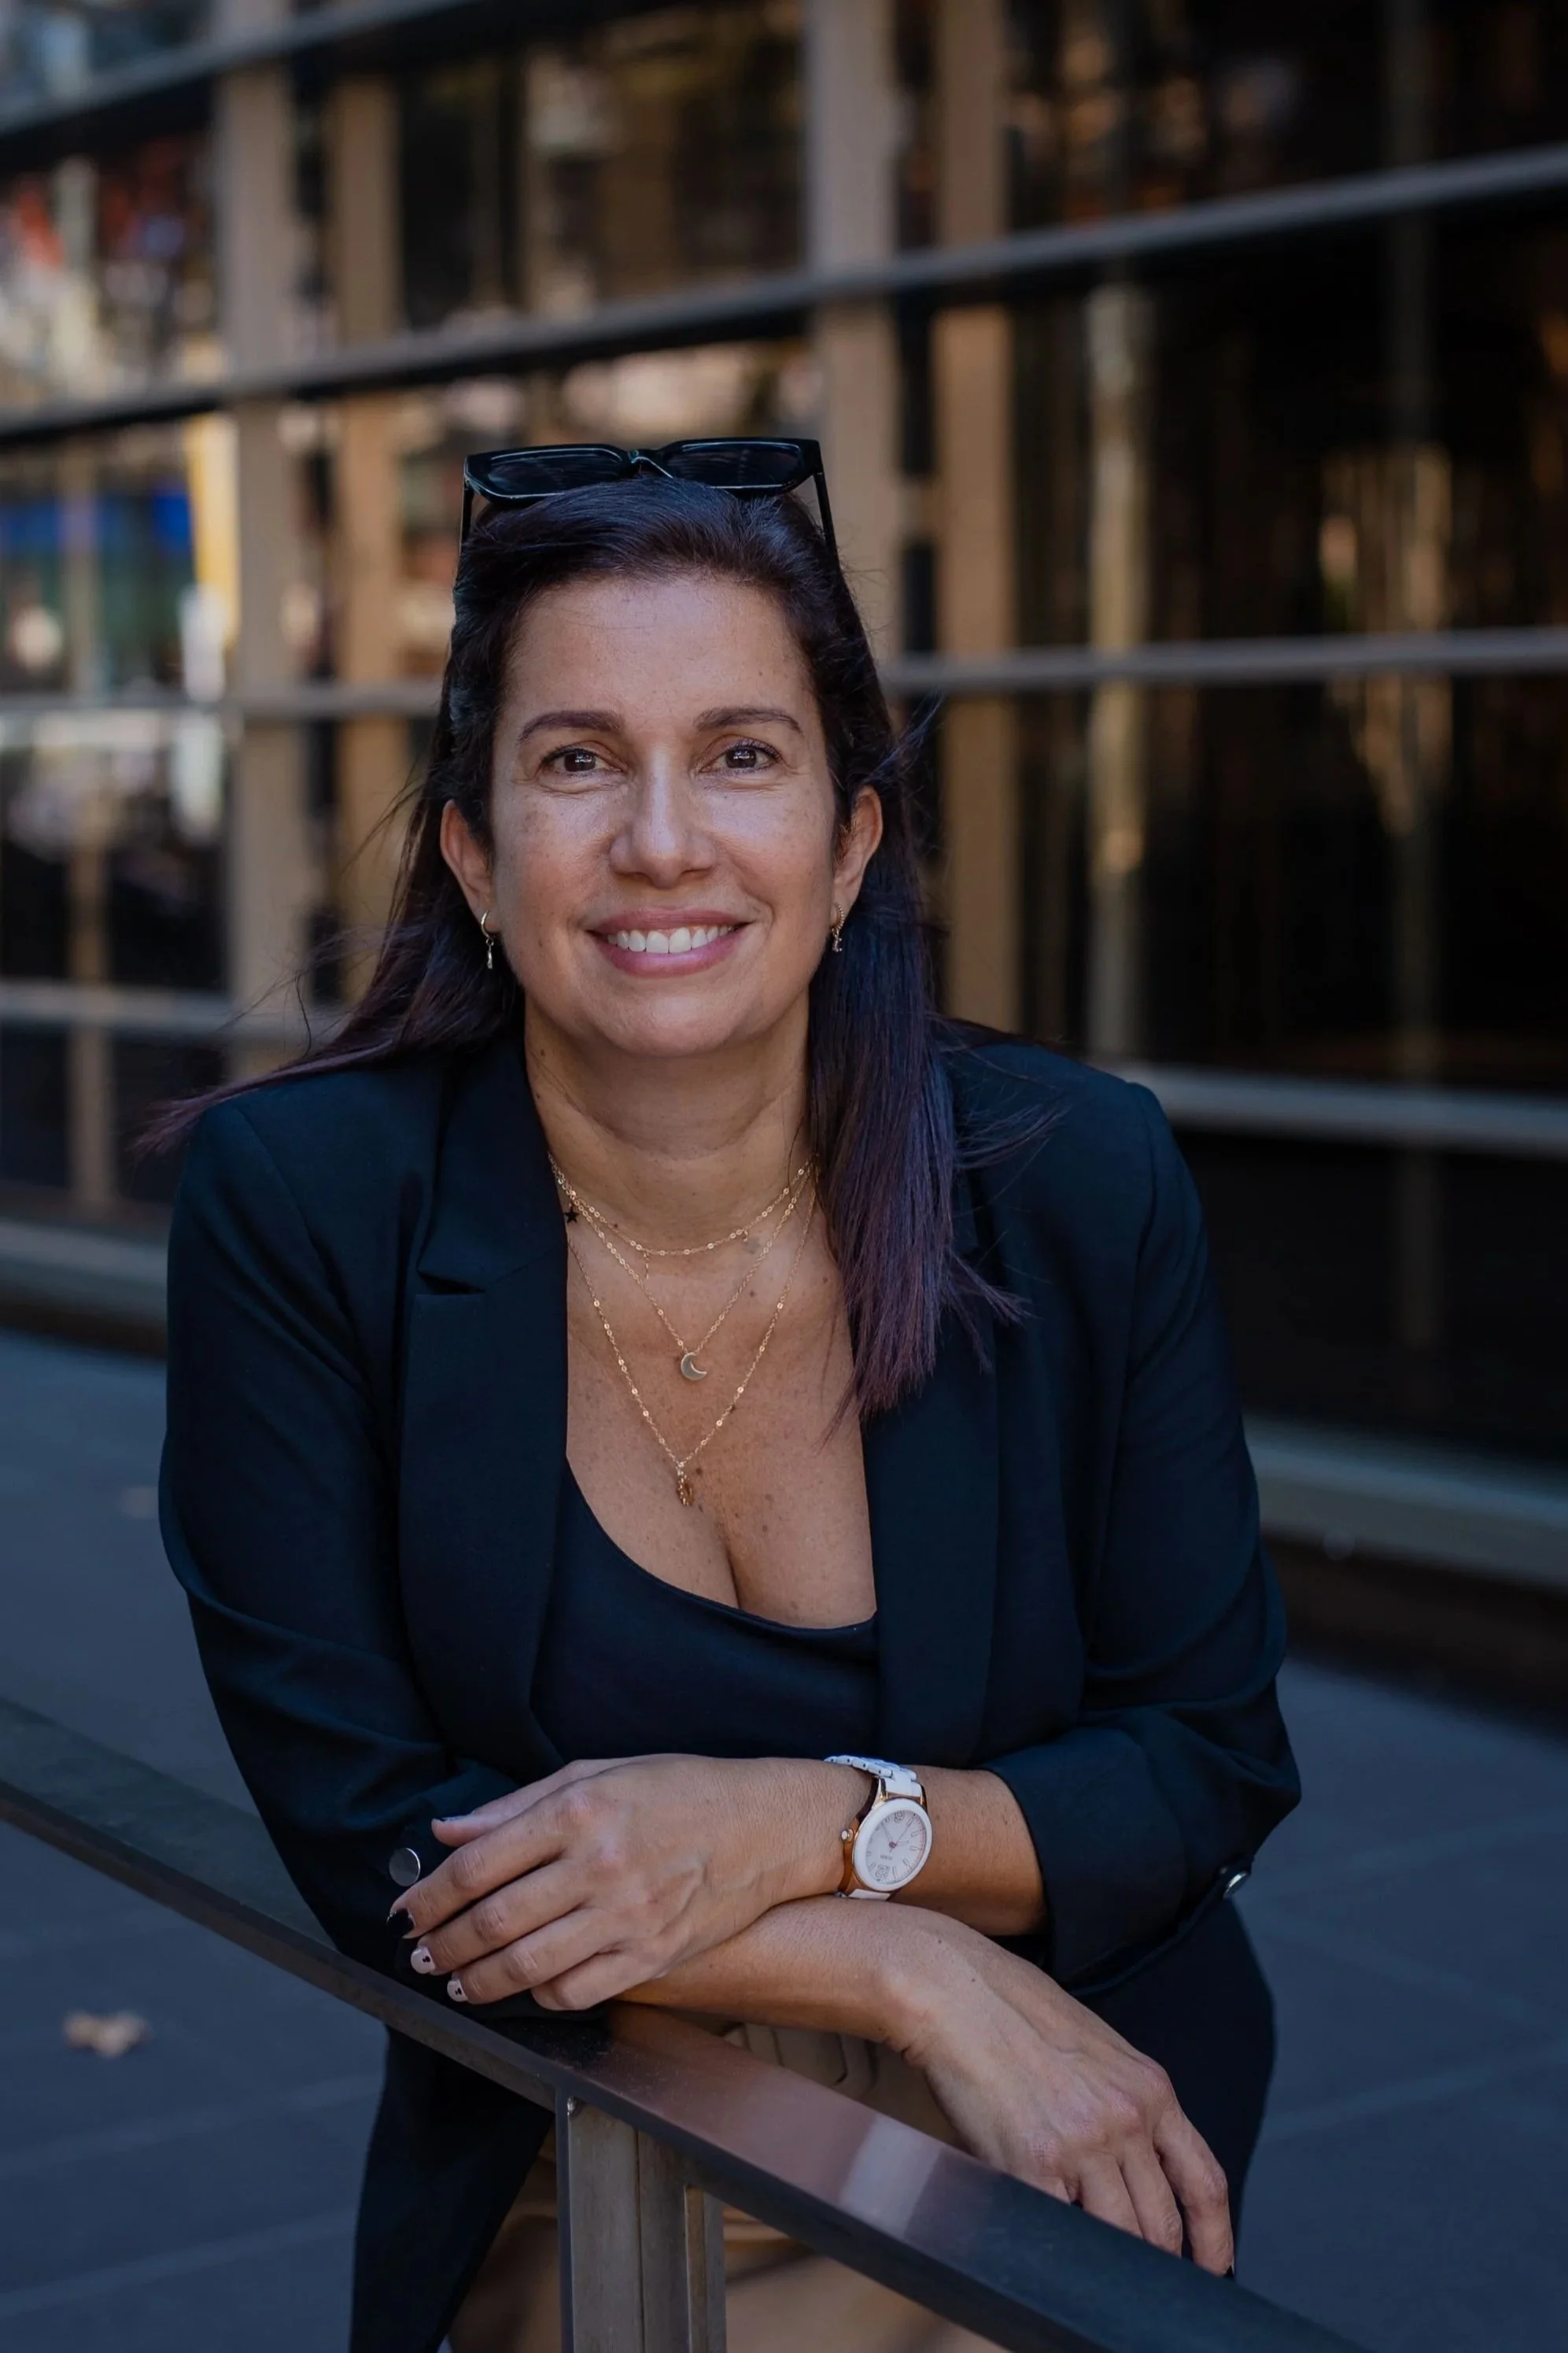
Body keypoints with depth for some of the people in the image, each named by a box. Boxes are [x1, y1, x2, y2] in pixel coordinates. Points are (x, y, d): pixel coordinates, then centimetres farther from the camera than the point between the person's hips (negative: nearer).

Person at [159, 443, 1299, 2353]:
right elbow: (362, 1830, -9)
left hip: (1052, 2174, 1)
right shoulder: (295, 1204, -9)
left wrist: (798, 1826, -17)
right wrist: (928, 1975, -17)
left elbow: (1218, 1761, 1)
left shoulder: (1080, 1184, -6)